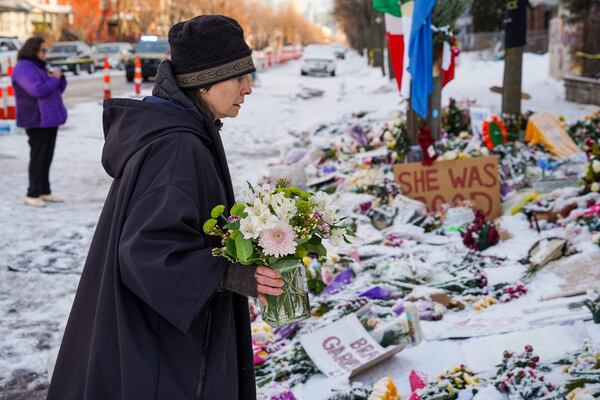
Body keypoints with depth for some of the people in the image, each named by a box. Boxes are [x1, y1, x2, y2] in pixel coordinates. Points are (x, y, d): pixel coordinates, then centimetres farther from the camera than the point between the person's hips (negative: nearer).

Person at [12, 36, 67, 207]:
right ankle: (32, 194, -3)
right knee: (38, 157, -8)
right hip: (37, 121, -9)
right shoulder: (23, 68, -11)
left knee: (47, 157, 10)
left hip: (50, 119, 9)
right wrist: (54, 79, -12)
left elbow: (59, 89, 19)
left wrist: (59, 77, 0)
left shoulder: (39, 67, 19)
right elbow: (38, 90, -24)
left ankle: (44, 192, 16)